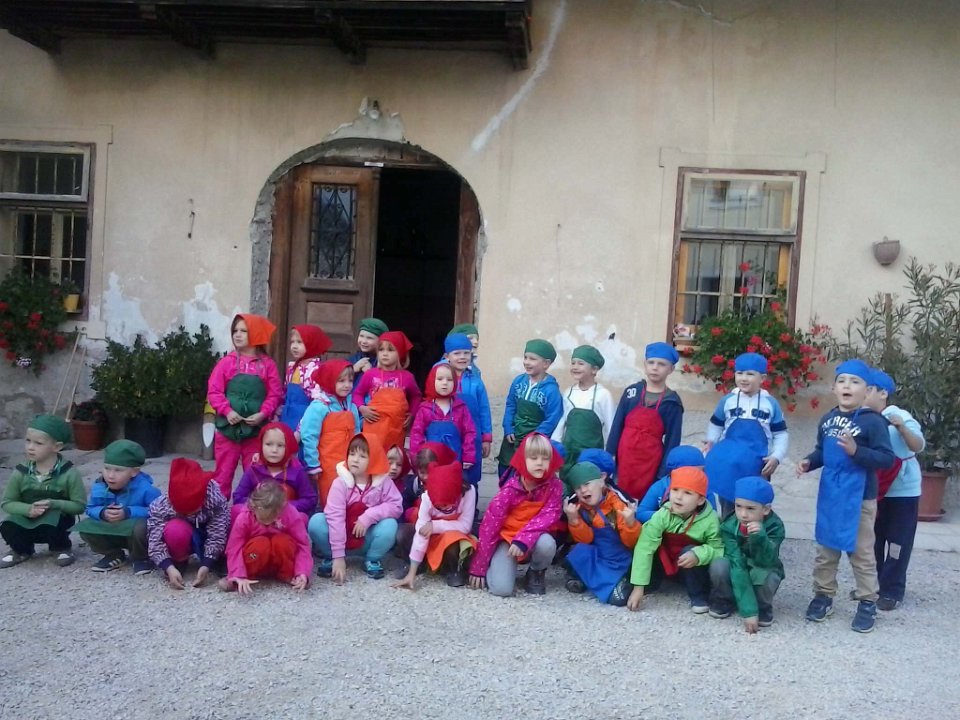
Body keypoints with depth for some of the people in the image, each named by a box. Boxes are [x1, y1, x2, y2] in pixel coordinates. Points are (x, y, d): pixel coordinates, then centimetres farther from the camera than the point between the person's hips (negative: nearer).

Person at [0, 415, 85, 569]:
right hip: (28, 522, 3)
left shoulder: (69, 473, -16)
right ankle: (22, 550, 11)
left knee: (50, 522, -36)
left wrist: (54, 504, -29)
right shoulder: (20, 473, -8)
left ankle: (63, 548, 0)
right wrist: (28, 509, -24)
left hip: (56, 521, -3)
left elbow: (80, 505, -14)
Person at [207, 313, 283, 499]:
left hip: (256, 430, 0)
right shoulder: (227, 361, 1)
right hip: (228, 427, 0)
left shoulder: (267, 364, 2)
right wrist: (227, 411, -15)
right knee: (223, 473, 7)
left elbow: (275, 394, -1)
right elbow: (214, 391, -2)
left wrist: (263, 414, -14)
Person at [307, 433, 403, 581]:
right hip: (342, 537, -1)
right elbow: (335, 516, -24)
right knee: (316, 521, -27)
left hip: (367, 539, 1)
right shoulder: (341, 482, -18)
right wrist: (338, 556, -31)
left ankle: (372, 559, 0)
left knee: (390, 525, -28)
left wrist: (369, 516, -29)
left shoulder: (383, 481, -11)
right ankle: (331, 558, 0)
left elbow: (396, 506, -16)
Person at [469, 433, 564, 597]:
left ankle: (536, 573, 0)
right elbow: (490, 523, -15)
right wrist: (479, 567, -14)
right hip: (506, 538, -2)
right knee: (501, 588, -23)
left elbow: (549, 515, -18)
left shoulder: (554, 485, -11)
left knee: (546, 543, -34)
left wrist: (523, 539, -36)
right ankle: (491, 567, 14)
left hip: (534, 538, 2)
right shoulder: (511, 487, -18)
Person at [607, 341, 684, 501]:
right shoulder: (631, 392, 5)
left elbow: (672, 441, -2)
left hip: (650, 462, -2)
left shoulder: (672, 402, -2)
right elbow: (616, 427, 5)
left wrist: (663, 474, -7)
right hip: (624, 458, 2)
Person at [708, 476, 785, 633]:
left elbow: (765, 562, -36)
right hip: (737, 575, 1)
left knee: (762, 574, -36)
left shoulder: (774, 526, -24)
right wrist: (748, 610, -37)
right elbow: (737, 565, -31)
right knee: (719, 565, -32)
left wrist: (759, 537, -55)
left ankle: (763, 608, -3)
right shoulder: (729, 527, -24)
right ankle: (724, 601, -1)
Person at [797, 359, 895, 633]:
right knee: (825, 548, 14)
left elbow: (887, 458, -18)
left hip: (859, 497, -6)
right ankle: (823, 595, 27)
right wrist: (809, 462, -2)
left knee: (861, 552, 5)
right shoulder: (827, 420, 5)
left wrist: (856, 451, -30)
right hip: (829, 495, 6)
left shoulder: (873, 421, -14)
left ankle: (868, 603, 18)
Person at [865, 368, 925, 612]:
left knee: (897, 543, 3)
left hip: (902, 491, -5)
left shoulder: (899, 417, -19)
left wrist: (902, 428, -43)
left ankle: (892, 591, 13)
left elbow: (919, 446, -28)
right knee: (871, 540, 15)